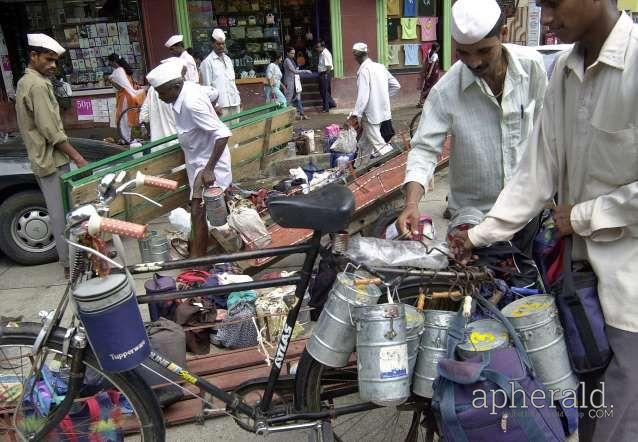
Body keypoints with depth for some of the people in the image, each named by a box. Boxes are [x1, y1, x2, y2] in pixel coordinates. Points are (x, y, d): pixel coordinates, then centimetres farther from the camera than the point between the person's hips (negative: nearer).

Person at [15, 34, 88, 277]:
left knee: (59, 212, 14)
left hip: (42, 159, 10)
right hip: (52, 160, -10)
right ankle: (70, 263, 2)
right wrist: (77, 157, -17)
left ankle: (70, 256, 23)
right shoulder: (38, 85, -16)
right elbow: (51, 131, -21)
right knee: (62, 213, -5)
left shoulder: (25, 82, 16)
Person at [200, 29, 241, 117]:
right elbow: (207, 86, -8)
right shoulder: (207, 62, -6)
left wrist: (238, 98, 16)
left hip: (234, 102, 7)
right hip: (221, 103, -7)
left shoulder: (228, 59, 15)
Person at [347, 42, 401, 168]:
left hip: (370, 114, -8)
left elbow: (363, 96, -23)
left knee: (379, 145, -4)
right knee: (364, 144, 19)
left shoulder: (363, 71, -16)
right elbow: (396, 85, 10)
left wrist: (355, 115, -21)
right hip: (381, 111, 8)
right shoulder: (380, 67, 6)